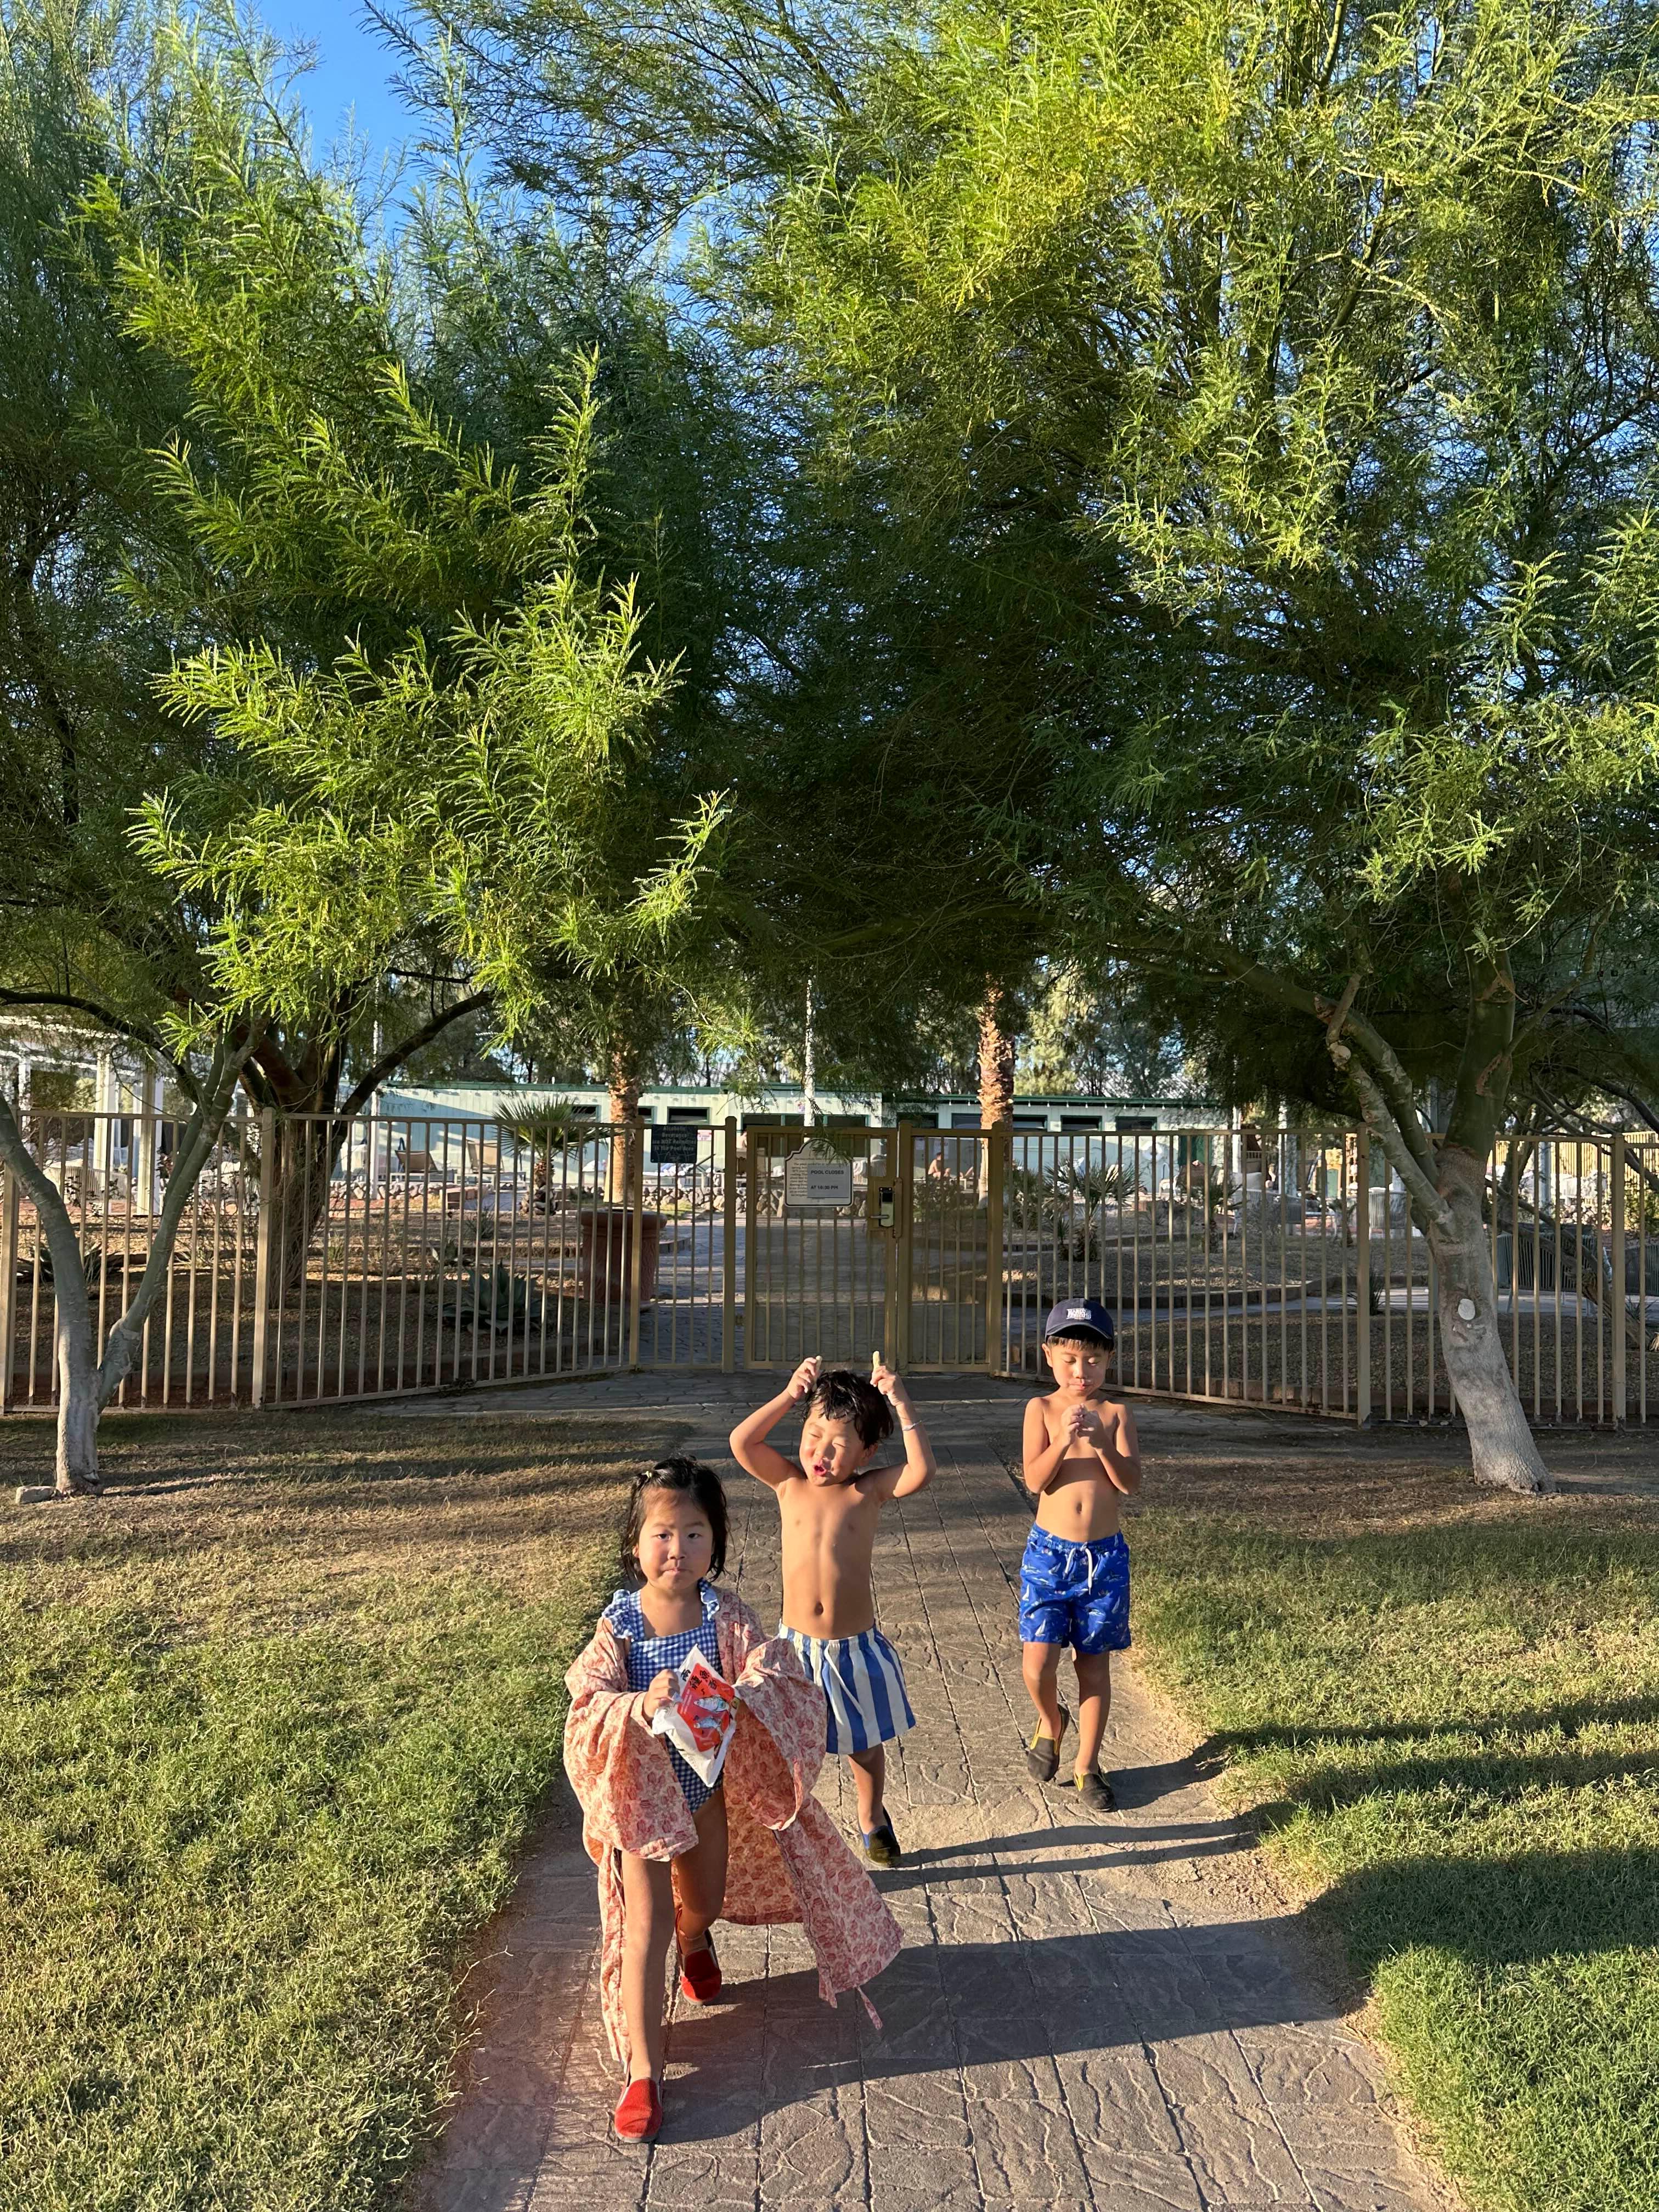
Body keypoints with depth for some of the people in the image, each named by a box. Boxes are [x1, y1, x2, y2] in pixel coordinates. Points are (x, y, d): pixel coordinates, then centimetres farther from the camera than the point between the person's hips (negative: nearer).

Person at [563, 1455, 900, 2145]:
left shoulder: (726, 1614, -13)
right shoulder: (620, 1622, -17)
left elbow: (783, 1681, -20)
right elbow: (587, 1705, -22)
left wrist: (740, 1698, -40)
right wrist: (639, 1707, -42)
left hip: (710, 1785, 3)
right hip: (641, 1793, -3)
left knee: (705, 1901, 23)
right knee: (647, 1923, -6)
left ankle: (696, 1942, 60)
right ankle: (643, 2073, 6)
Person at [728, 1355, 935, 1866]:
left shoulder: (870, 1491, -8)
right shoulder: (789, 1483, -5)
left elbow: (922, 1470, -24)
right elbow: (741, 1443, -17)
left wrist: (901, 1404, -27)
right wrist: (790, 1395, -21)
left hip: (855, 1646, 0)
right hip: (797, 1645, 0)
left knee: (866, 1747, 20)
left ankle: (872, 1821, 47)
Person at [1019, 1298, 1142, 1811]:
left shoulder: (1117, 1414, -1)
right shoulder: (1041, 1409, -2)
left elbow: (1131, 1484, -10)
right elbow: (1035, 1481, -11)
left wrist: (1102, 1443, -25)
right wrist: (1063, 1441, -27)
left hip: (1104, 1556, 1)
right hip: (1049, 1552, -1)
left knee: (1094, 1663, 9)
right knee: (1037, 1662, -7)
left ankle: (1087, 1767, 23)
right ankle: (1051, 1721, 26)